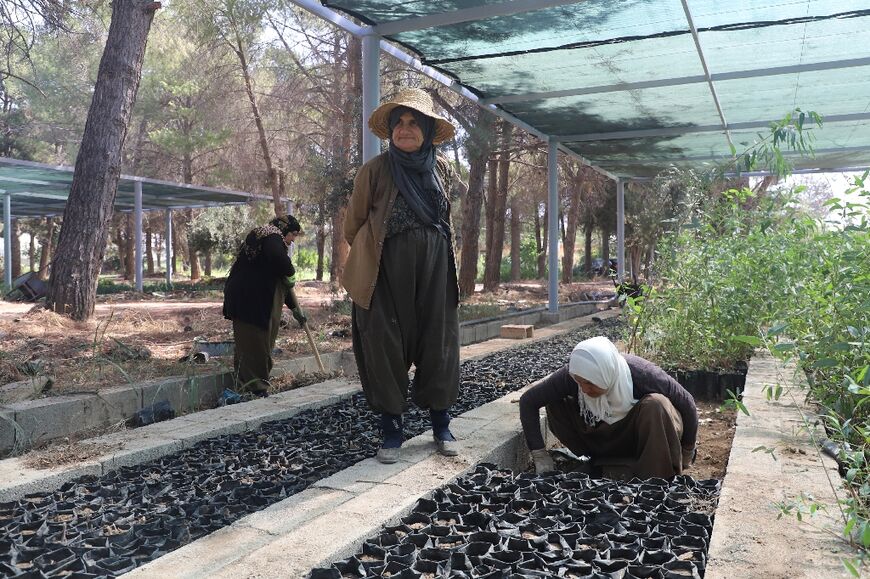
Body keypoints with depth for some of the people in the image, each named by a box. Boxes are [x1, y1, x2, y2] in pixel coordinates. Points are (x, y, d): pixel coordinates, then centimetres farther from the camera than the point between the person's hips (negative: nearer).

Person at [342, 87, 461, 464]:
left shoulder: (442, 169, 6)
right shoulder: (374, 170, -4)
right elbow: (354, 222, 7)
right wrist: (367, 255, 17)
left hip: (435, 268, 3)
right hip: (388, 272, -3)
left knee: (439, 343, 6)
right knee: (387, 345, 1)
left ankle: (441, 425, 21)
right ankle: (391, 430, 13)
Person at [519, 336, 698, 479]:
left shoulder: (641, 374, -32)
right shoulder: (571, 376, -26)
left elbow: (687, 404, -19)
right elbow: (528, 400, -18)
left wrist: (687, 454, -5)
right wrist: (540, 456, -20)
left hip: (641, 440, -2)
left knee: (656, 405, -35)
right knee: (554, 402, -19)